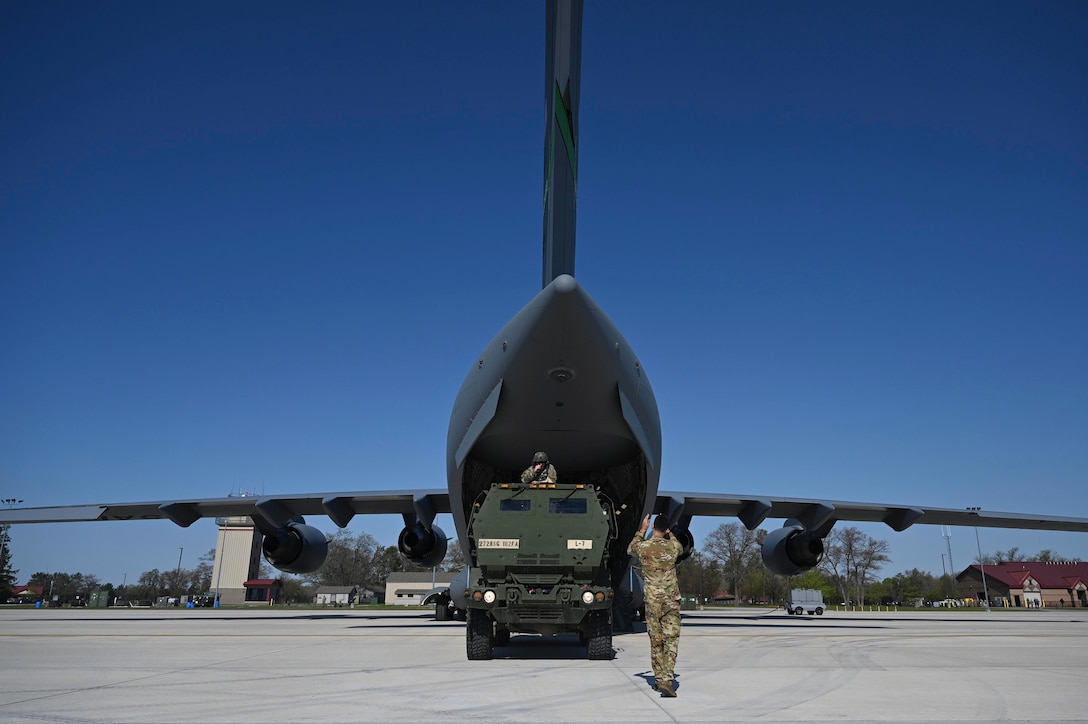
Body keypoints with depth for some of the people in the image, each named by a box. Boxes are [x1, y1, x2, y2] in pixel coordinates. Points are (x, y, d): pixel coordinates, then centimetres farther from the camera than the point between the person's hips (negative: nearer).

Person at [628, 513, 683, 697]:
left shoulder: (643, 547, -4)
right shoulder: (672, 546, -5)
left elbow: (630, 549, 22)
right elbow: (681, 548, 22)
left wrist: (642, 529, 25)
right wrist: (669, 533, 29)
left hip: (652, 601, 1)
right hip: (671, 601, -1)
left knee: (655, 641, 12)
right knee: (671, 640, -2)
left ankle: (659, 679, 19)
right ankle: (667, 680, -14)